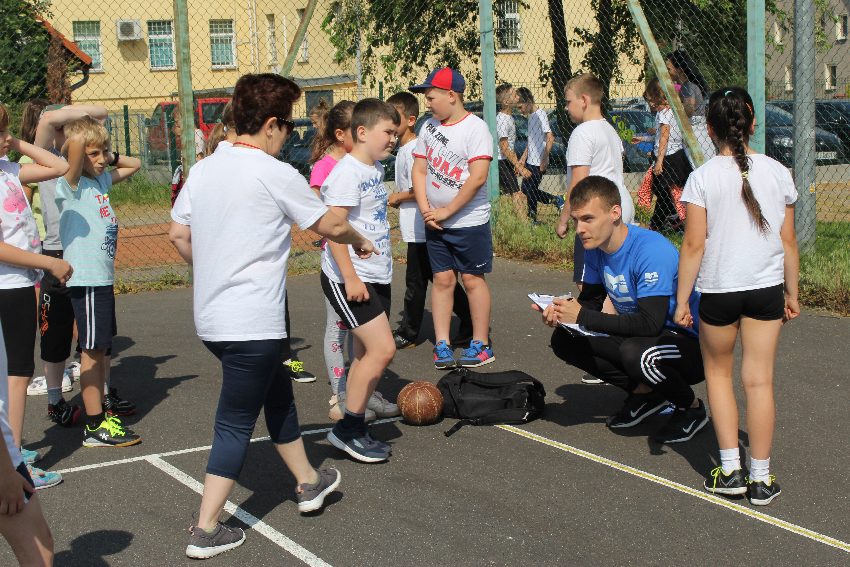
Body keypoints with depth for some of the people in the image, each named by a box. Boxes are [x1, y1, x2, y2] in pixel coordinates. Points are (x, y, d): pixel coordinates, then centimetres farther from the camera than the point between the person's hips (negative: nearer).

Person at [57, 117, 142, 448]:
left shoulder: (101, 180, 11)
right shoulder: (70, 185, -13)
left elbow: (134, 165, 27)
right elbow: (76, 143, -32)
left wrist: (110, 156, 11)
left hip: (103, 277, 9)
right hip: (86, 280, -9)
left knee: (102, 348, 16)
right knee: (93, 350, -5)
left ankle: (101, 408, 28)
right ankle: (94, 427, -1)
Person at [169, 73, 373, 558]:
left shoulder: (204, 170, 5)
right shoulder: (276, 174, -13)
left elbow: (179, 235, 12)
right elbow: (330, 225, -2)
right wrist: (361, 242, 18)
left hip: (210, 316, 8)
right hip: (253, 324, -8)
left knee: (278, 393, 24)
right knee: (236, 423, 1)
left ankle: (309, 483, 39)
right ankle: (206, 529, 4)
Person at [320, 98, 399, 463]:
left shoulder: (376, 168, 12)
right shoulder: (347, 171, -16)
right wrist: (350, 278, -23)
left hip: (376, 276, 9)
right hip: (350, 278, -9)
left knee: (366, 354, 11)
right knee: (382, 350, -12)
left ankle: (354, 430, 21)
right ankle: (347, 429, 0)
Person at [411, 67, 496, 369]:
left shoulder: (475, 127, -12)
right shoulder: (429, 127, 7)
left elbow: (478, 177, -20)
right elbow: (419, 169, 8)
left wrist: (446, 212, -16)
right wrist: (426, 210, -5)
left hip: (469, 221, -5)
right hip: (434, 222, 5)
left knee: (473, 279, 1)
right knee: (442, 279, 7)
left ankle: (481, 345, 11)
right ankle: (442, 344, 12)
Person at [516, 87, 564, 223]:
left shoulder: (540, 115, -15)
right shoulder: (530, 116, 13)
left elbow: (550, 138, -22)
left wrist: (544, 160, -22)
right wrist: (523, 158, 18)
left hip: (538, 164, -9)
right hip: (530, 161, 9)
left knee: (530, 191, -3)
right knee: (526, 189, 13)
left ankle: (532, 219, 9)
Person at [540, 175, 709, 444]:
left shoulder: (652, 250, -28)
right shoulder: (595, 249, -3)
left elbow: (650, 324, -33)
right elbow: (591, 300, 6)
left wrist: (583, 316, -29)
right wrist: (562, 313, -18)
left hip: (691, 343, -8)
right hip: (637, 337, 8)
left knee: (635, 353, -38)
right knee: (564, 340, -4)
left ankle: (692, 407, -7)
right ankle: (645, 392, 5)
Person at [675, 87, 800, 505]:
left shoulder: (703, 177, -9)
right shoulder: (777, 173, 0)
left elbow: (693, 245, -10)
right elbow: (788, 241, 4)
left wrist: (682, 300, -4)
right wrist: (792, 292, 15)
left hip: (718, 290, -2)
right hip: (766, 288, 2)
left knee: (718, 372, 17)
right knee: (759, 380, 6)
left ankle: (730, 470, 13)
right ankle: (760, 478, 10)